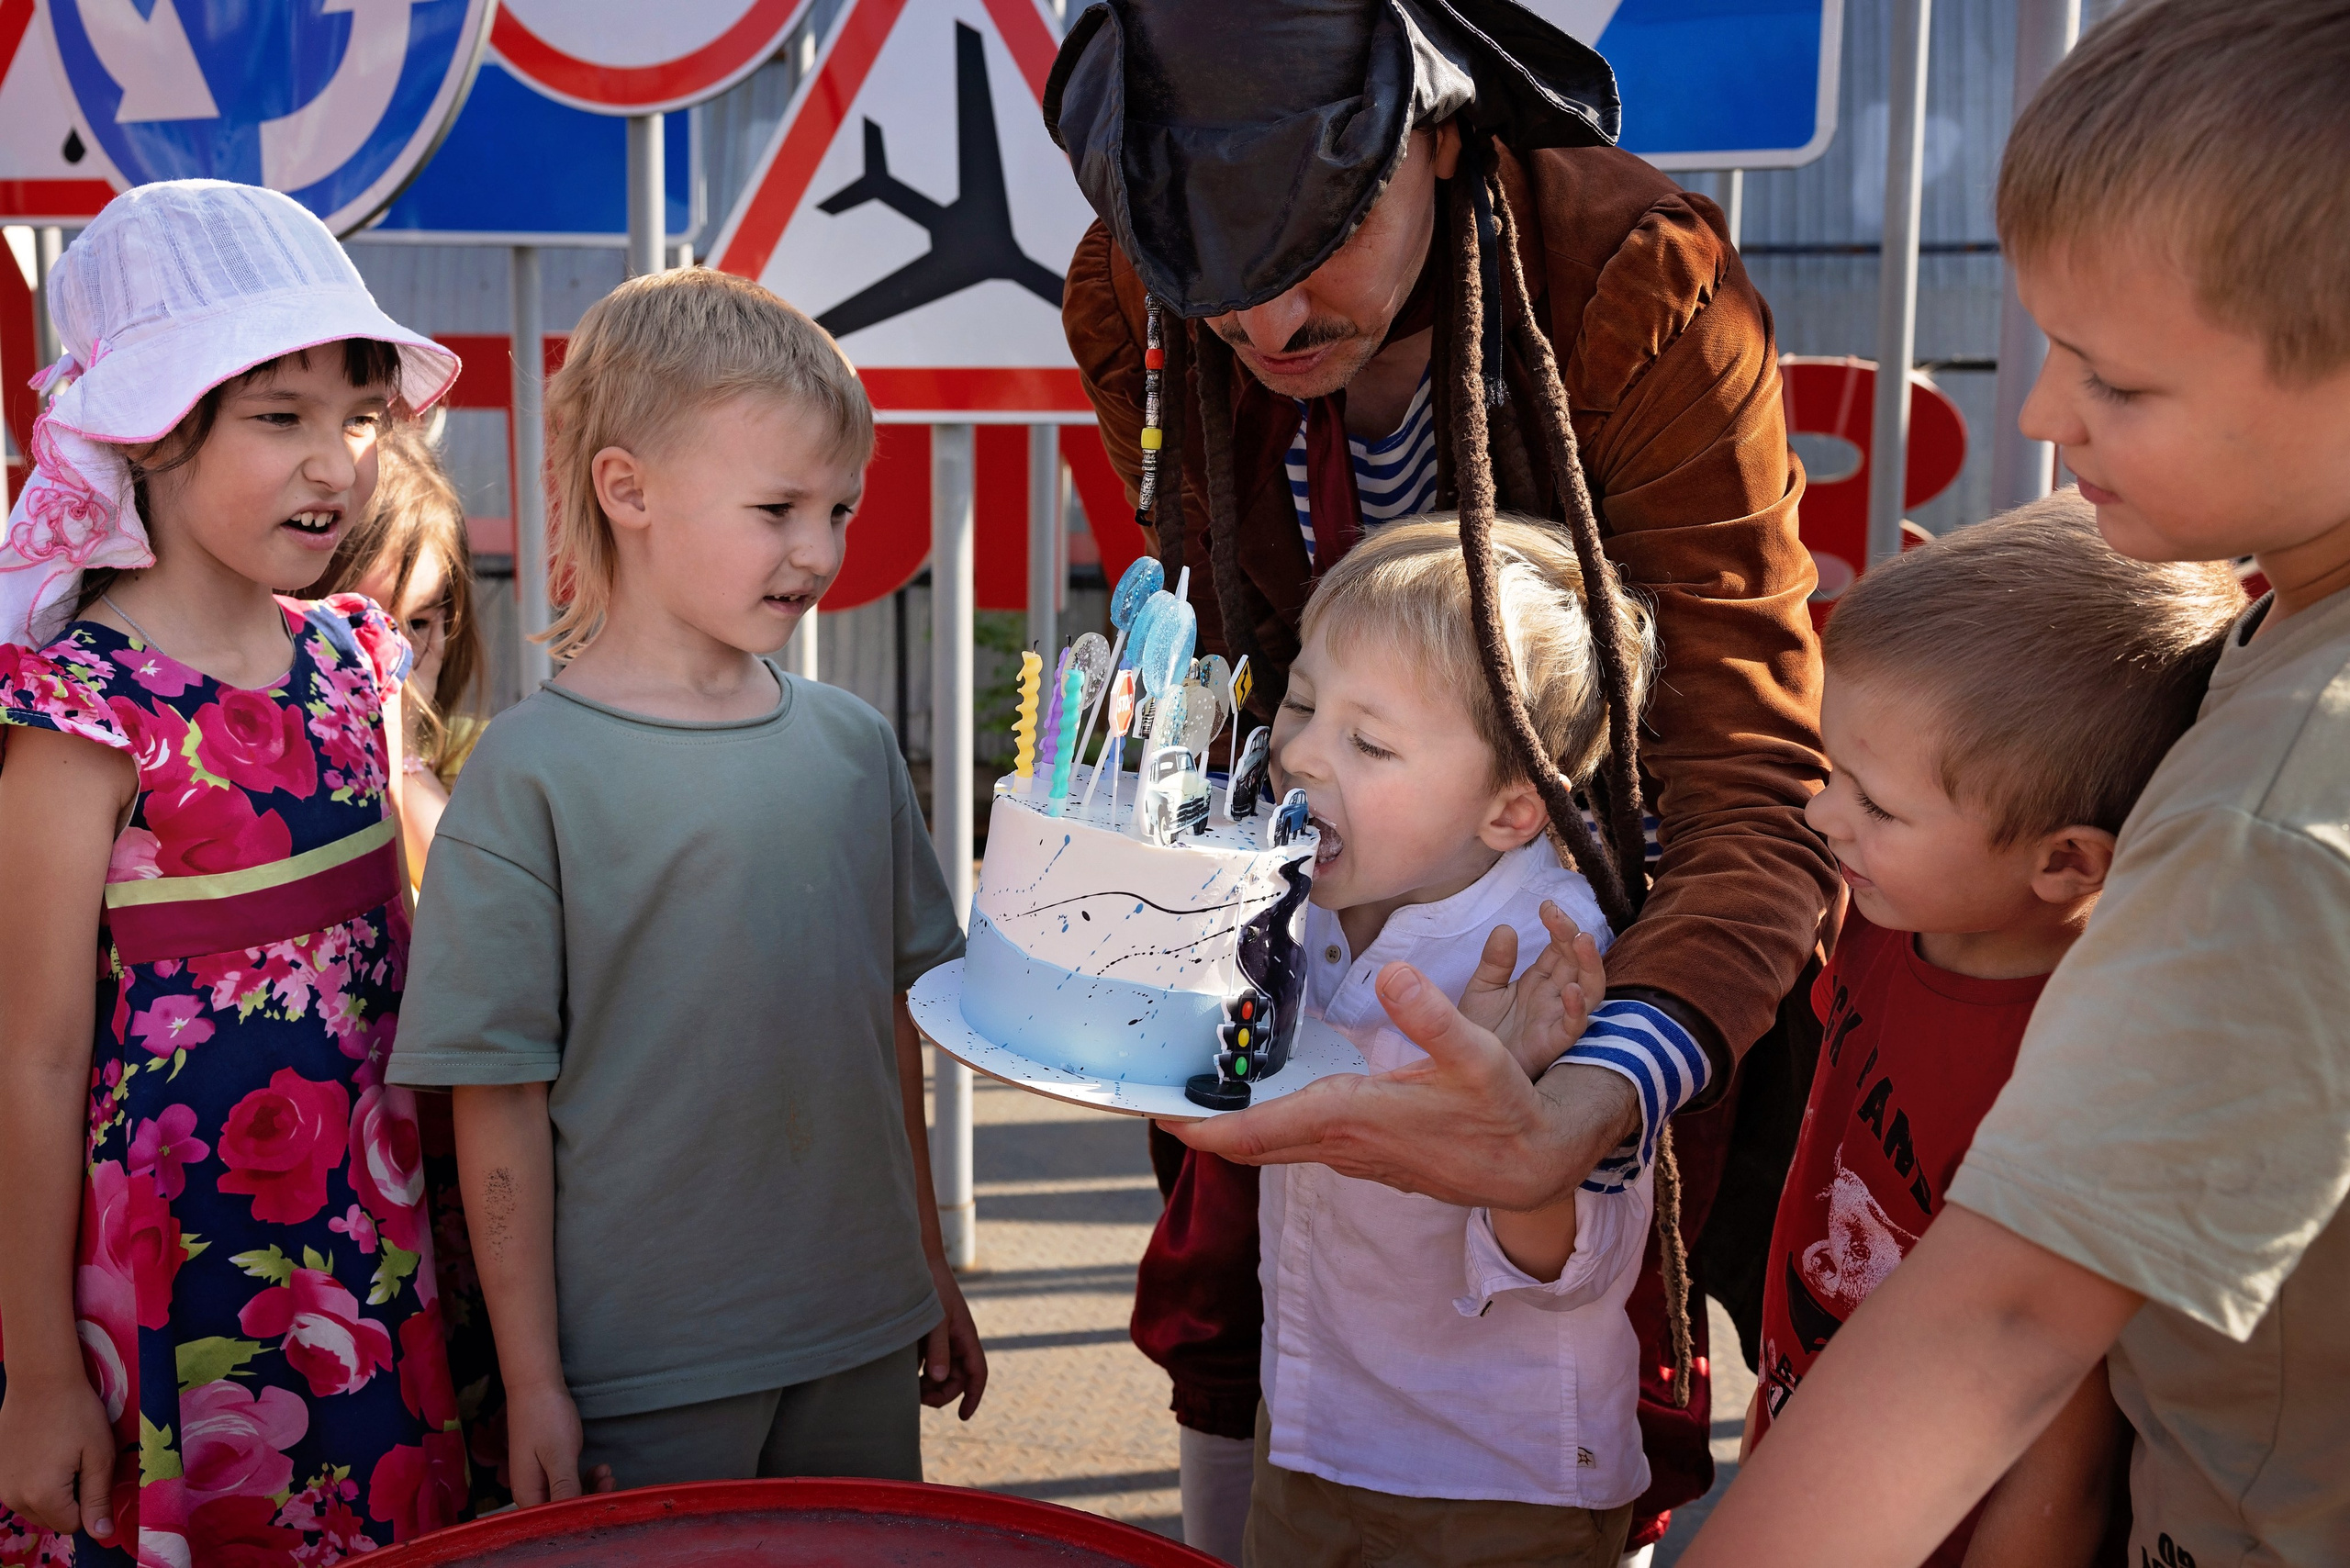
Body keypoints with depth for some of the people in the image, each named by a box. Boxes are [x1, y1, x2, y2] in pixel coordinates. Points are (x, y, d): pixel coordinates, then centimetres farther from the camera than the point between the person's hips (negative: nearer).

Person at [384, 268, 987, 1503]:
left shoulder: (851, 743, 3)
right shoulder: (531, 772, -11)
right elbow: (500, 1096, -10)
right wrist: (531, 1381, -8)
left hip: (865, 1335, 5)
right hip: (644, 1368, -5)